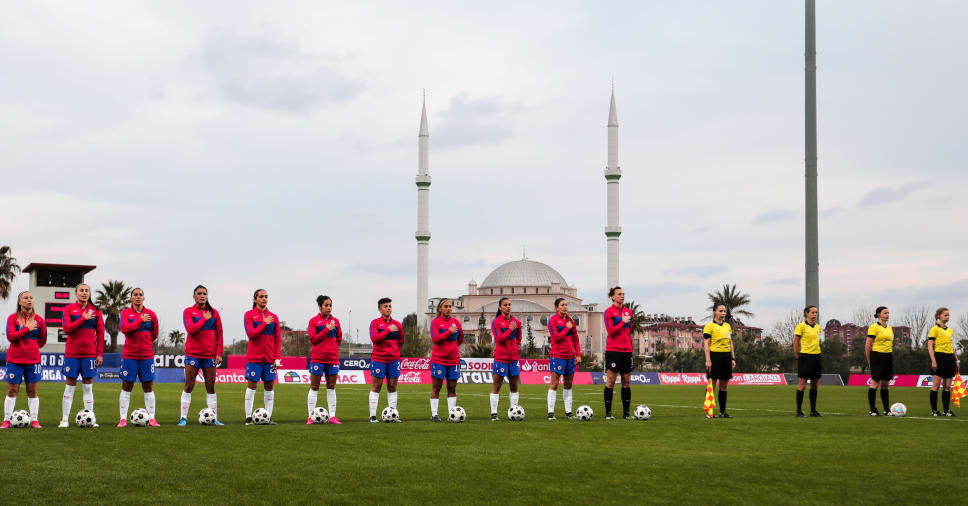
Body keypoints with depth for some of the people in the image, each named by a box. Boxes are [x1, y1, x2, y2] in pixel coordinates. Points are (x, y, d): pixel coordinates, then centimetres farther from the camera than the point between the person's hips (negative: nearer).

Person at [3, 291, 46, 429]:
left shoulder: (38, 319, 5)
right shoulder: (12, 318, 0)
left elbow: (42, 341, 14)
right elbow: (10, 336, -14)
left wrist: (31, 347, 6)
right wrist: (27, 329, -18)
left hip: (33, 359, 2)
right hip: (14, 359, -1)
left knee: (32, 391, 4)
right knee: (12, 391, 1)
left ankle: (34, 420, 8)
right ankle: (6, 420, 7)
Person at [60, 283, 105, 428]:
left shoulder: (95, 310, 7)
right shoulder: (69, 309, 2)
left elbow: (100, 333, 6)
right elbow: (67, 328, -10)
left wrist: (100, 353, 1)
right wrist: (83, 318, -14)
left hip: (90, 353, 1)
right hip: (72, 353, -1)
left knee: (88, 386, 3)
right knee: (70, 386, 1)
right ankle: (64, 420, 5)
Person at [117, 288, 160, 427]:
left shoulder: (150, 314, 5)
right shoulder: (125, 312, 1)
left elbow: (154, 334, 15)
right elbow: (125, 328, -16)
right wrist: (140, 320, -12)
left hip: (147, 355, 1)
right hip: (129, 355, -1)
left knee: (148, 387, 3)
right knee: (126, 387, 1)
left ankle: (152, 418, 5)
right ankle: (123, 419, 4)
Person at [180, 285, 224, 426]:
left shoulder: (213, 313, 9)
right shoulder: (188, 311, 1)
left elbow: (219, 334, 8)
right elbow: (190, 329, -15)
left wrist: (219, 353, 2)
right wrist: (204, 319, -11)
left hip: (210, 354, 3)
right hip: (192, 354, -3)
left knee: (210, 387, 4)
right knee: (188, 386, -2)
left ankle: (214, 418, 6)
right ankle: (183, 418, 2)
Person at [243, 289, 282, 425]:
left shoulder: (273, 317, 9)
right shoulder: (249, 314, 0)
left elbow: (278, 338, 8)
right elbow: (251, 334, -12)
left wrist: (277, 357, 0)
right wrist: (264, 323, -12)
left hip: (270, 358, 3)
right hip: (254, 357, -3)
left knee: (269, 386, 4)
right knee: (252, 385, -3)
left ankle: (268, 417, 8)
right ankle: (248, 418, 0)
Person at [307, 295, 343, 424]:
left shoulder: (335, 321, 10)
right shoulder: (314, 321, 0)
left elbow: (339, 339, 16)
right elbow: (313, 339, -9)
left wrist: (330, 348, 7)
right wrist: (327, 329, -12)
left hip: (333, 358, 3)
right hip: (317, 358, -3)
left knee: (331, 387, 5)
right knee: (314, 387, 1)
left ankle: (332, 416, 7)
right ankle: (311, 416, 4)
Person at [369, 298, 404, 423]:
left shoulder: (397, 324, 9)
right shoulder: (375, 323, -2)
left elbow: (400, 342, 21)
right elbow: (374, 338, -16)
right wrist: (388, 330, -15)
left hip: (393, 359, 4)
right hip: (378, 359, -4)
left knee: (392, 387, 5)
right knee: (376, 387, -2)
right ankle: (373, 416, 0)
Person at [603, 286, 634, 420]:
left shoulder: (628, 312, 13)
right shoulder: (609, 311, -3)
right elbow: (610, 331, -13)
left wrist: (630, 346, 16)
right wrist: (623, 322, -11)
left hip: (626, 350, 6)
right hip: (613, 350, -6)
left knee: (627, 382, 6)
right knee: (610, 381, -4)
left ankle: (626, 413, 11)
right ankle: (608, 413, 0)